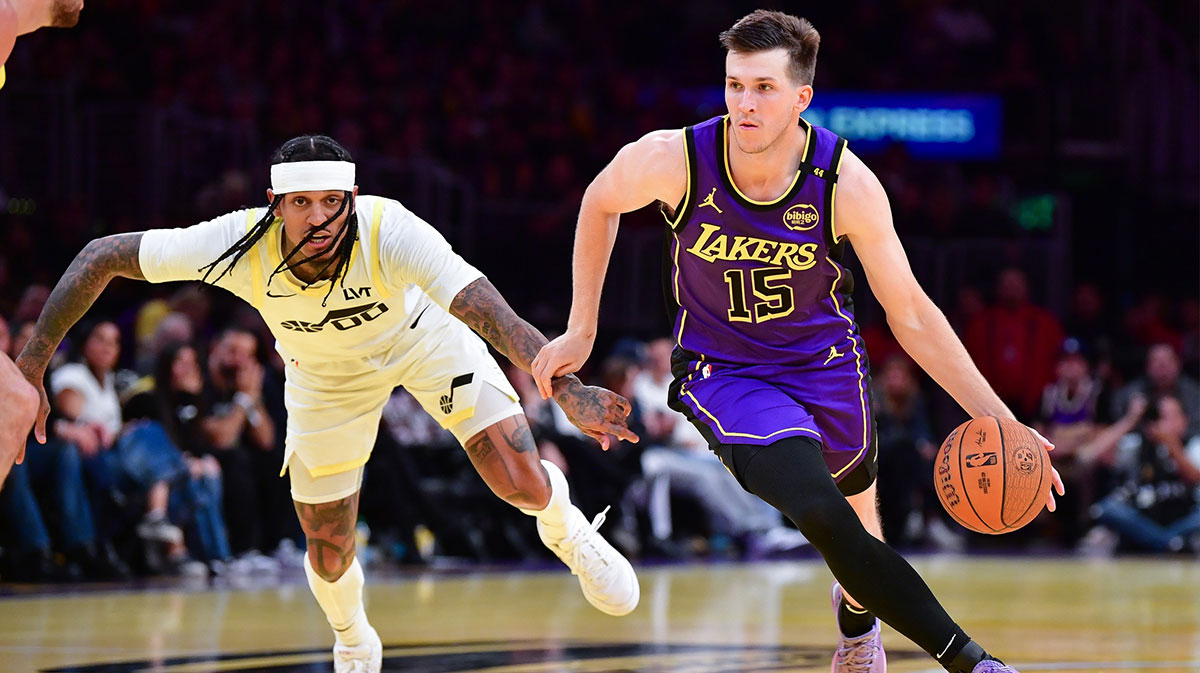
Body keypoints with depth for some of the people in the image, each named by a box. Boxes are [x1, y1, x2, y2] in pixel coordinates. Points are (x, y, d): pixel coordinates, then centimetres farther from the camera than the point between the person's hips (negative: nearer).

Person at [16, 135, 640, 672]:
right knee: (328, 557, 4)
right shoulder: (239, 244, -36)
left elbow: (496, 316, -50)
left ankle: (563, 527, 23)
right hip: (325, 372, 2)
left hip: (423, 333, -2)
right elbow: (102, 256, -25)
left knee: (524, 487, -16)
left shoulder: (391, 232, -41)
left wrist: (569, 391, -66)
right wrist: (29, 368, -28)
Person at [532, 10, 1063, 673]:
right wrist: (581, 330, 4)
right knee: (821, 514, -27)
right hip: (724, 373, -2)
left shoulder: (846, 184, -23)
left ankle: (856, 617, 58)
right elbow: (600, 202, 0)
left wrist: (999, 420, -19)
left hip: (825, 364, 2)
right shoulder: (673, 159, -24)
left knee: (857, 515, 21)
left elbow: (910, 314, -13)